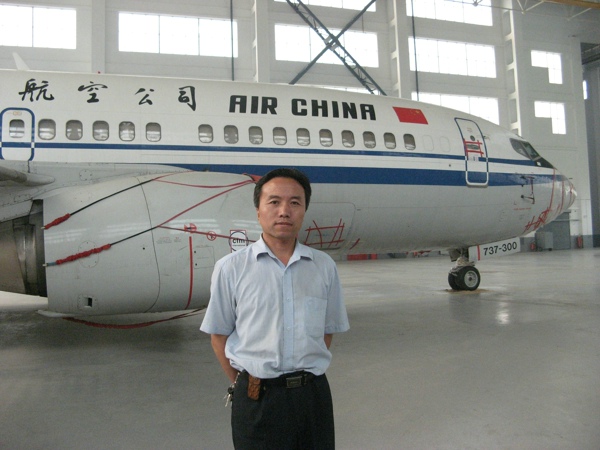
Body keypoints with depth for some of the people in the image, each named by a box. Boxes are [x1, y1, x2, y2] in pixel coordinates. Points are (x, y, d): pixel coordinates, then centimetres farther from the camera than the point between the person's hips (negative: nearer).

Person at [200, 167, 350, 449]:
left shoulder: (324, 266, 2)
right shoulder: (231, 268, -4)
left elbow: (328, 330, 10)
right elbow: (219, 335, 1)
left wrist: (305, 375, 6)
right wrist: (244, 384, 2)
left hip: (313, 395, 3)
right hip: (257, 398, -2)